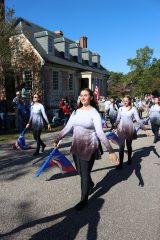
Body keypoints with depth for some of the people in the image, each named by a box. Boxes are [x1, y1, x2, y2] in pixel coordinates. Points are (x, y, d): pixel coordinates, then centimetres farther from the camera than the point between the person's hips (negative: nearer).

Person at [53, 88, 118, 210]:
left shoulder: (94, 113, -12)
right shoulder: (76, 112, 5)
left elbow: (100, 132, -20)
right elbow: (67, 128, 8)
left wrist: (110, 150, -26)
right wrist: (57, 140, 6)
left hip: (89, 147, -5)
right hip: (76, 146, 6)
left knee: (85, 173, 5)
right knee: (80, 171, 19)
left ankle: (84, 200, 26)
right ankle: (90, 184, 52)